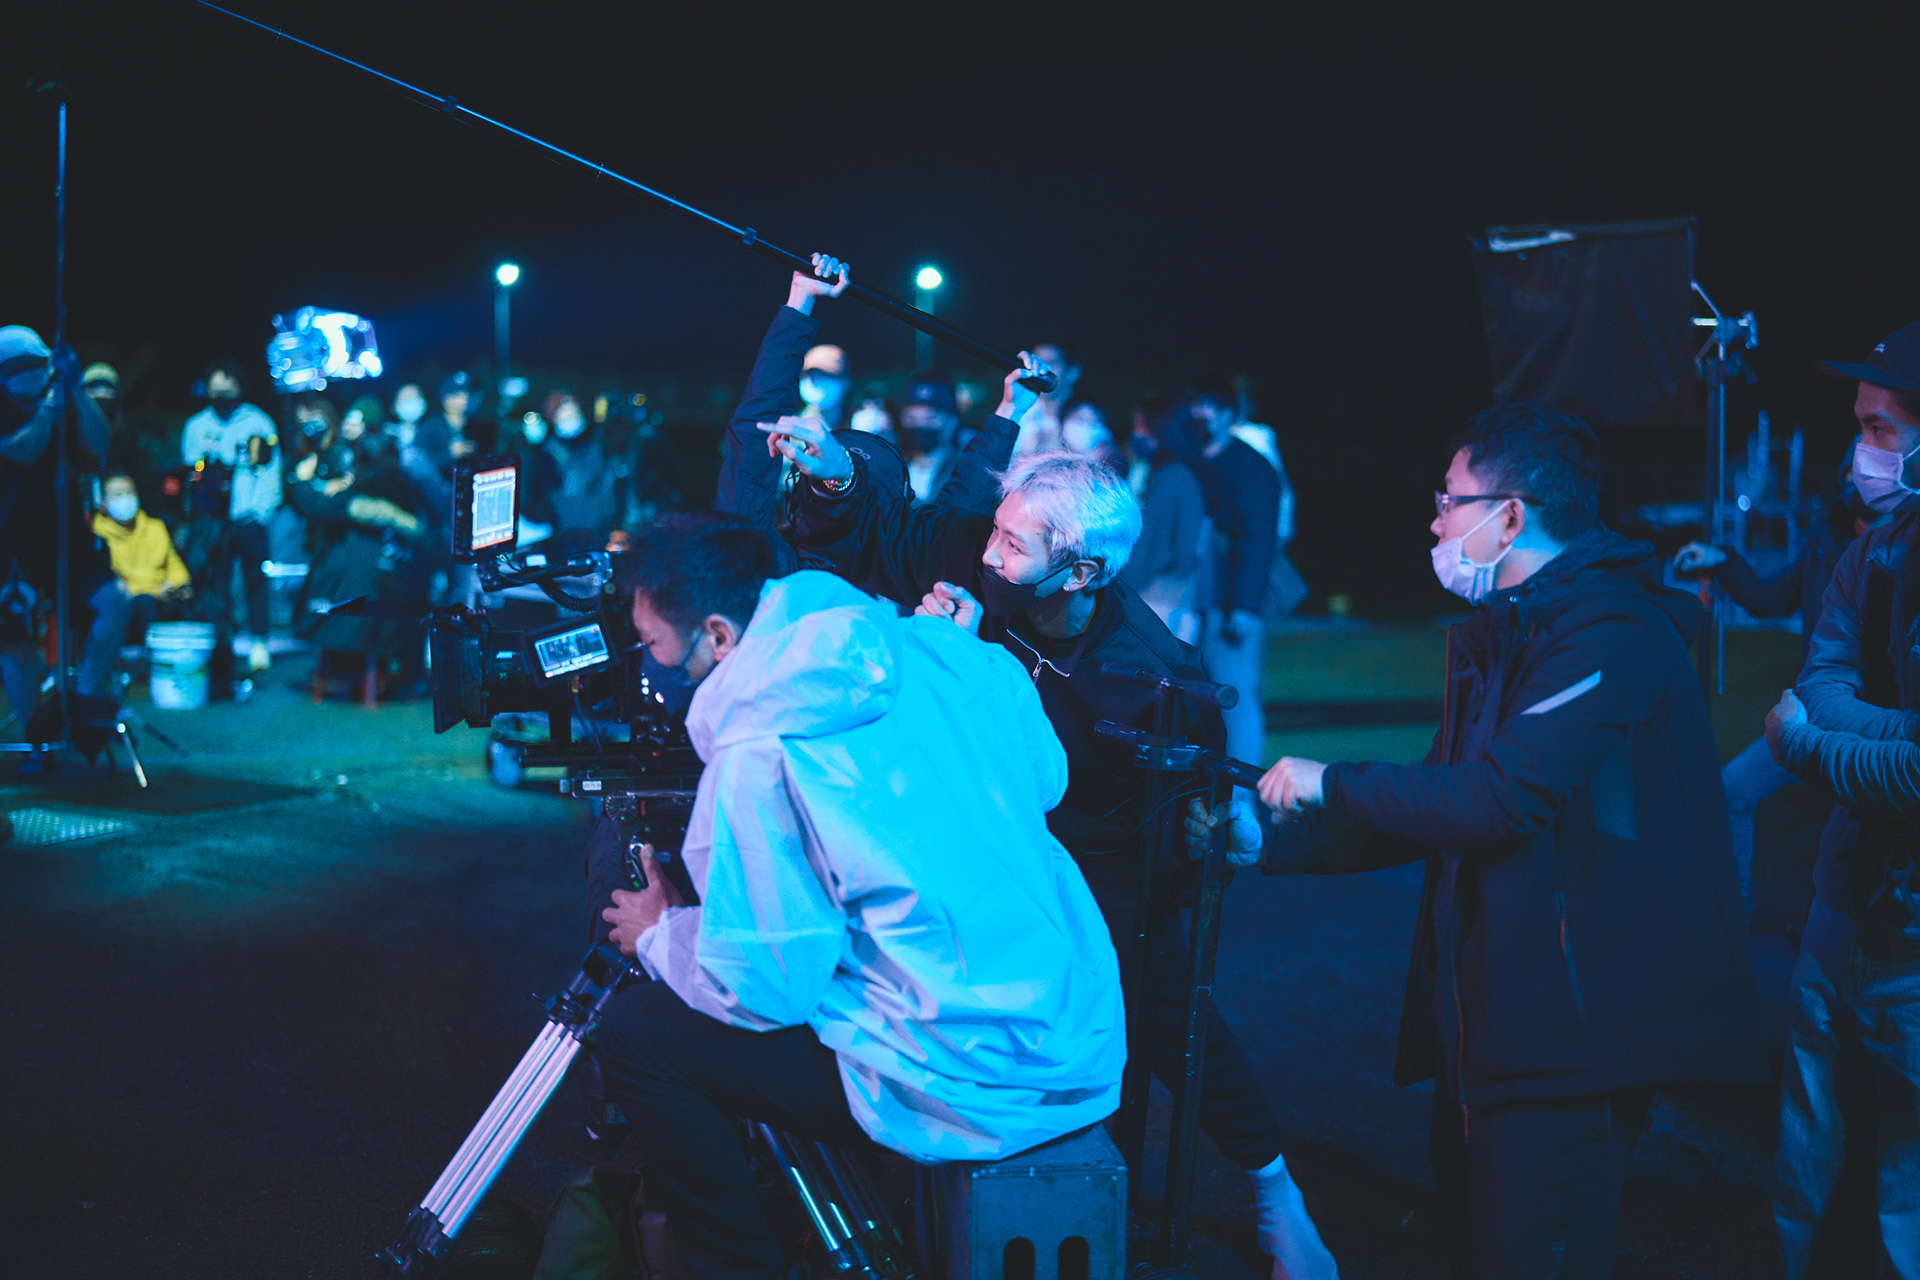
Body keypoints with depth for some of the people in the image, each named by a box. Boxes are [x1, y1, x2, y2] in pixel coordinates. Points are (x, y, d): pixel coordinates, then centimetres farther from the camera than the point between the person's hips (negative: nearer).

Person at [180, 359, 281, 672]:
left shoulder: (258, 423, 7)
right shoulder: (195, 426, 14)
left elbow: (270, 473, 4)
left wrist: (259, 513, -8)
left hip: (249, 520, -2)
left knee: (255, 580, -3)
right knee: (214, 583, -4)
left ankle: (258, 643, 4)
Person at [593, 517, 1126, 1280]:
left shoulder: (756, 755, -16)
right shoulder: (944, 651, 4)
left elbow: (761, 987, -13)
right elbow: (1047, 780, 20)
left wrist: (657, 935, 7)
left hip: (968, 1091, -8)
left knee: (634, 1035, 1)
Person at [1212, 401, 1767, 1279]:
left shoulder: (1610, 636, -15)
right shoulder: (1495, 633, 17)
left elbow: (1501, 798, -26)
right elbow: (1436, 814, 19)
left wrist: (1332, 784, -15)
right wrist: (1270, 843, 12)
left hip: (1576, 1028, -9)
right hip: (1492, 1023, 10)